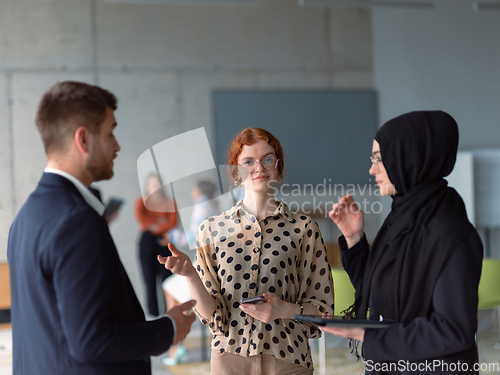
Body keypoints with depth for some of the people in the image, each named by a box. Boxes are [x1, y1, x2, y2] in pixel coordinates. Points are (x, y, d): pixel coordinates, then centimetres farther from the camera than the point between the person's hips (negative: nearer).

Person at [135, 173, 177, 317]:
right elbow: (139, 217, -5)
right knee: (150, 279, -5)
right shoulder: (141, 201, 13)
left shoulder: (169, 203, 12)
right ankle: (154, 314, -3)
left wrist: (153, 226, -10)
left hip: (164, 241, 0)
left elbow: (173, 222, -2)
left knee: (167, 278, -8)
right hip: (147, 242, 0)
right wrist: (159, 222, -2)